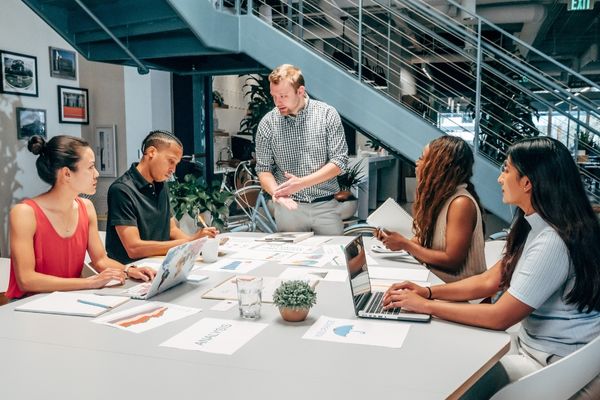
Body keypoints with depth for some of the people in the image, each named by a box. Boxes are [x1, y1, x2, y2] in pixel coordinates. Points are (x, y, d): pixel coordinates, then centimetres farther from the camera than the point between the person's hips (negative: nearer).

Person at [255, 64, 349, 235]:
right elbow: (263, 168, 2)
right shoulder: (267, 123, -1)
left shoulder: (327, 114, -5)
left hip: (326, 206, 0)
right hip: (288, 206, 1)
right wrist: (276, 192, -19)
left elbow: (339, 161, -8)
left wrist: (302, 183, -17)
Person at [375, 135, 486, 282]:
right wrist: (395, 240, -7)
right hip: (437, 279, 7)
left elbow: (452, 261, -21)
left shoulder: (461, 203, -20)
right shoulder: (439, 196, 6)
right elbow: (425, 241, 8)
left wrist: (405, 244, -16)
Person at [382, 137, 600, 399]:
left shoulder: (552, 242, -27)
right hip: (533, 346, 8)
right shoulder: (534, 227, 4)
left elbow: (500, 317, -24)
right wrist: (428, 292, -5)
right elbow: (489, 281, 7)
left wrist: (426, 306, -18)